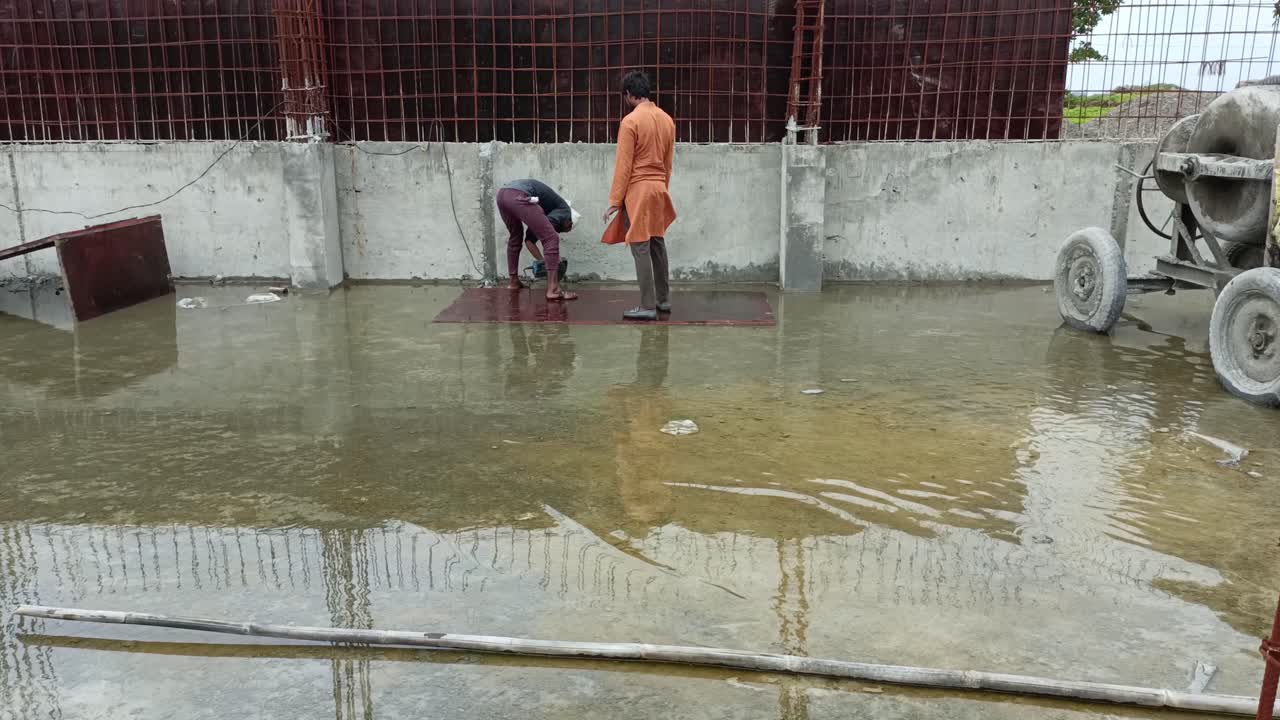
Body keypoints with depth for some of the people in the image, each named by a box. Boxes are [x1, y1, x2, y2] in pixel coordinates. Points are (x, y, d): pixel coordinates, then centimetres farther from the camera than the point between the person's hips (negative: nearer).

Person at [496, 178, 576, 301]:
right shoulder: (565, 210, 18)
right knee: (551, 239, -2)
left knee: (515, 237, 32)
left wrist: (543, 261, 31)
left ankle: (513, 281, 38)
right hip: (519, 196, -9)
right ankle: (553, 289, -9)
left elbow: (529, 239, 35)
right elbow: (549, 223, -3)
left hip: (502, 193, 9)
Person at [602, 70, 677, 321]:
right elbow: (668, 162, 14)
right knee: (657, 245, 15)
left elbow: (623, 165, -13)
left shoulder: (631, 121, -12)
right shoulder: (667, 119, 8)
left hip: (638, 191, -7)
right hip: (659, 190, 7)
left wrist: (615, 201, -9)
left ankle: (648, 307, -4)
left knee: (640, 249, -5)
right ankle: (663, 300, 22)